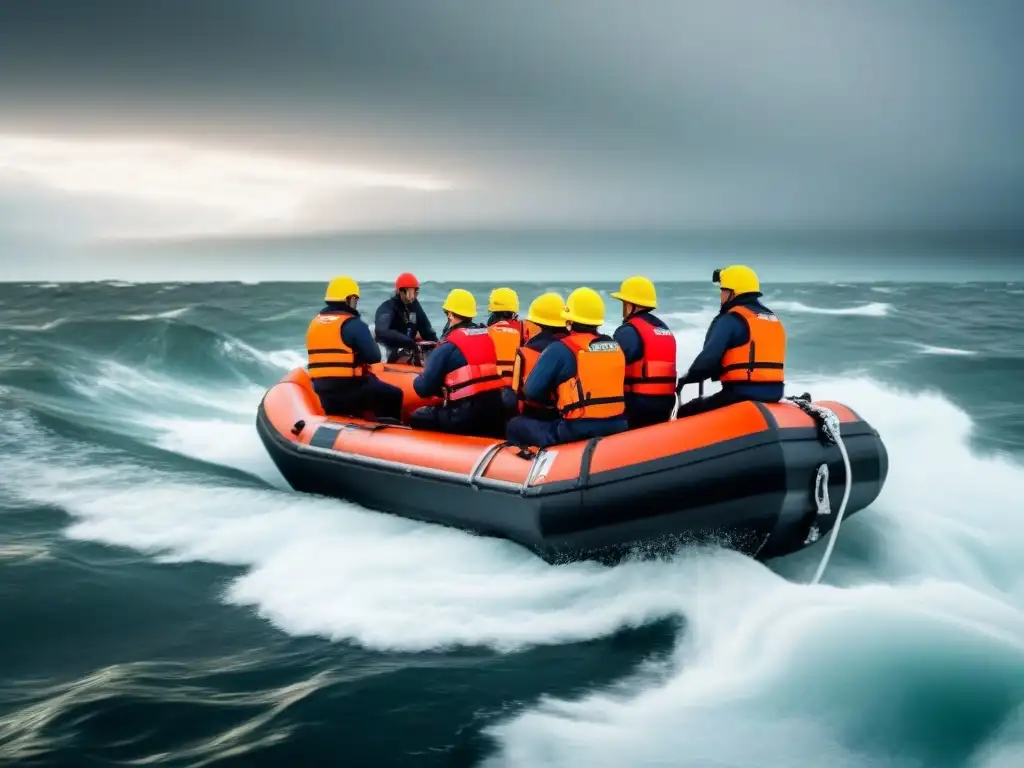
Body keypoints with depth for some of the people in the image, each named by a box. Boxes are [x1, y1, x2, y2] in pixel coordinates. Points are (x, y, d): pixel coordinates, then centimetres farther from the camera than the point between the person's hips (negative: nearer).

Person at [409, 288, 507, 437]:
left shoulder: (449, 345, -6)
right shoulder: (488, 337, 12)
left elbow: (424, 388, -5)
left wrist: (418, 381, 19)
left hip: (466, 416, -6)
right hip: (496, 414, 6)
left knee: (417, 418, 13)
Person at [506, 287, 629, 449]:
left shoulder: (560, 349, -7)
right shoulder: (615, 347, 10)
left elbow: (531, 391, -7)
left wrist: (553, 398, 13)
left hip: (578, 431, -6)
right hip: (617, 427, 6)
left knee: (516, 425, 11)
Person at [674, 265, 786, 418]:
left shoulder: (731, 319, -8)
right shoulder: (773, 318, 19)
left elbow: (708, 358, -15)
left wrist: (687, 378, 3)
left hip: (742, 394, -9)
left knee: (684, 414, 3)